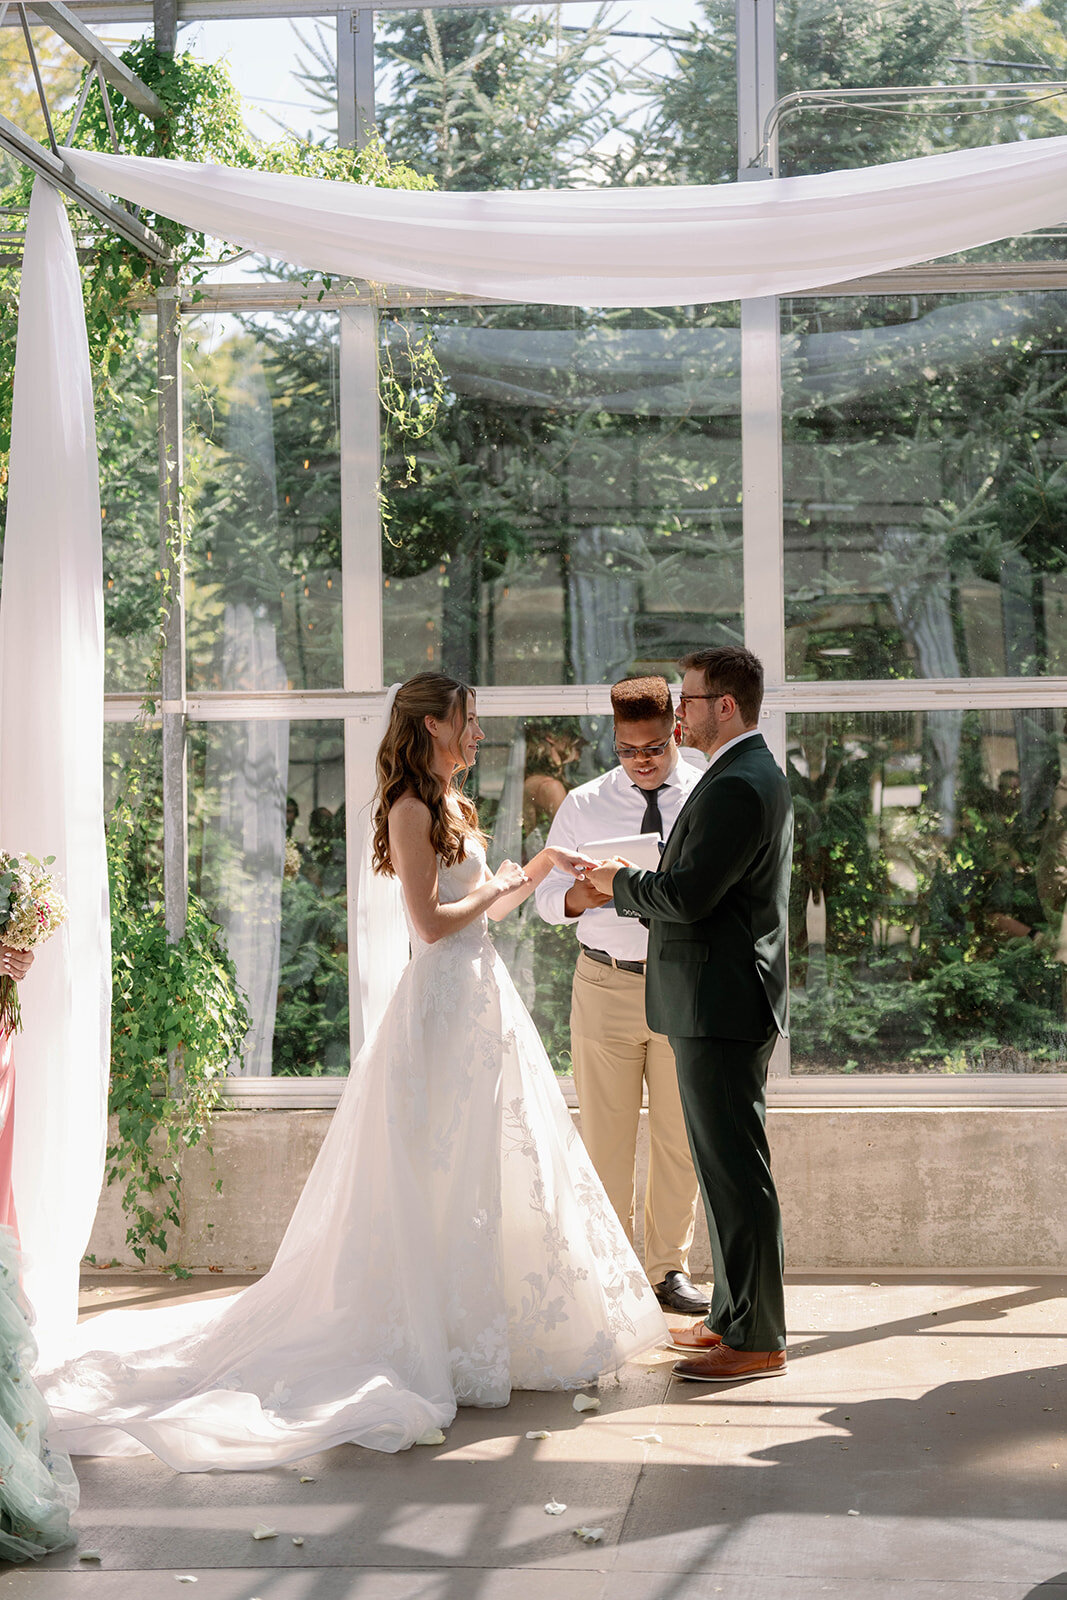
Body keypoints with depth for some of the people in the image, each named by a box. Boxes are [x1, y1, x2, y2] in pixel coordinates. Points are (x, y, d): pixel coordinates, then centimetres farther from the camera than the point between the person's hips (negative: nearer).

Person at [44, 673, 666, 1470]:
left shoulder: (452, 807, 16)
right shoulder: (412, 809, -13)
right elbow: (431, 922, -20)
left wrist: (540, 867, 12)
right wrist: (500, 888, -8)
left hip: (481, 997, 10)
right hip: (445, 997, -10)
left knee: (492, 1164, 14)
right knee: (445, 1172, -4)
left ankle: (501, 1326, 23)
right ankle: (447, 1337, 4)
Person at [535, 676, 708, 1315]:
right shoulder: (584, 805, 4)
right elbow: (547, 890, 7)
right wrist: (579, 896, -16)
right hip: (606, 983, 0)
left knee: (680, 1138, 7)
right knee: (606, 1136, 3)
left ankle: (671, 1268, 21)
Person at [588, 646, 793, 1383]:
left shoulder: (738, 786, -18)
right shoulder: (758, 774, 16)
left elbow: (686, 896, -23)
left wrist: (621, 881, -6)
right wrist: (632, 884, 13)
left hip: (720, 1007, -11)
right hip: (727, 1003, 11)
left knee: (736, 1171, -5)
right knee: (728, 1168, 17)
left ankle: (756, 1341, 2)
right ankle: (735, 1315, 26)